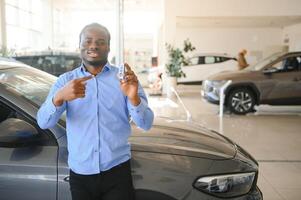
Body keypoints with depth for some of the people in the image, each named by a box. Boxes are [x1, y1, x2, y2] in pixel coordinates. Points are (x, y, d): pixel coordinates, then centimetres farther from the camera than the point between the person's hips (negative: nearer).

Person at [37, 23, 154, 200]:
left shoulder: (123, 77, -2)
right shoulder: (65, 80, 2)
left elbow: (146, 124, -9)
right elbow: (44, 122, -9)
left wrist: (133, 98, -29)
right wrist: (59, 97, -28)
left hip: (117, 172, -1)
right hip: (80, 175, 2)